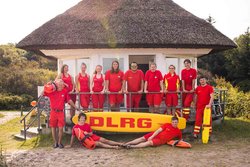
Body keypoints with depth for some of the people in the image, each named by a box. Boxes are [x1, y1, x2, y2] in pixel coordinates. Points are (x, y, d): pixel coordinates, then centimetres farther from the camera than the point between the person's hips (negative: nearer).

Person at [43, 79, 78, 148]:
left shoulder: (64, 91, 3)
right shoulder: (51, 91, -2)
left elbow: (69, 100, 8)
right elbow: (43, 93, -8)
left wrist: (76, 107, 9)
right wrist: (47, 85, -15)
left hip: (61, 112, 1)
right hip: (53, 112, -1)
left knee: (60, 128, 0)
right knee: (53, 128, 6)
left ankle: (59, 142, 14)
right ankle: (55, 142, 19)